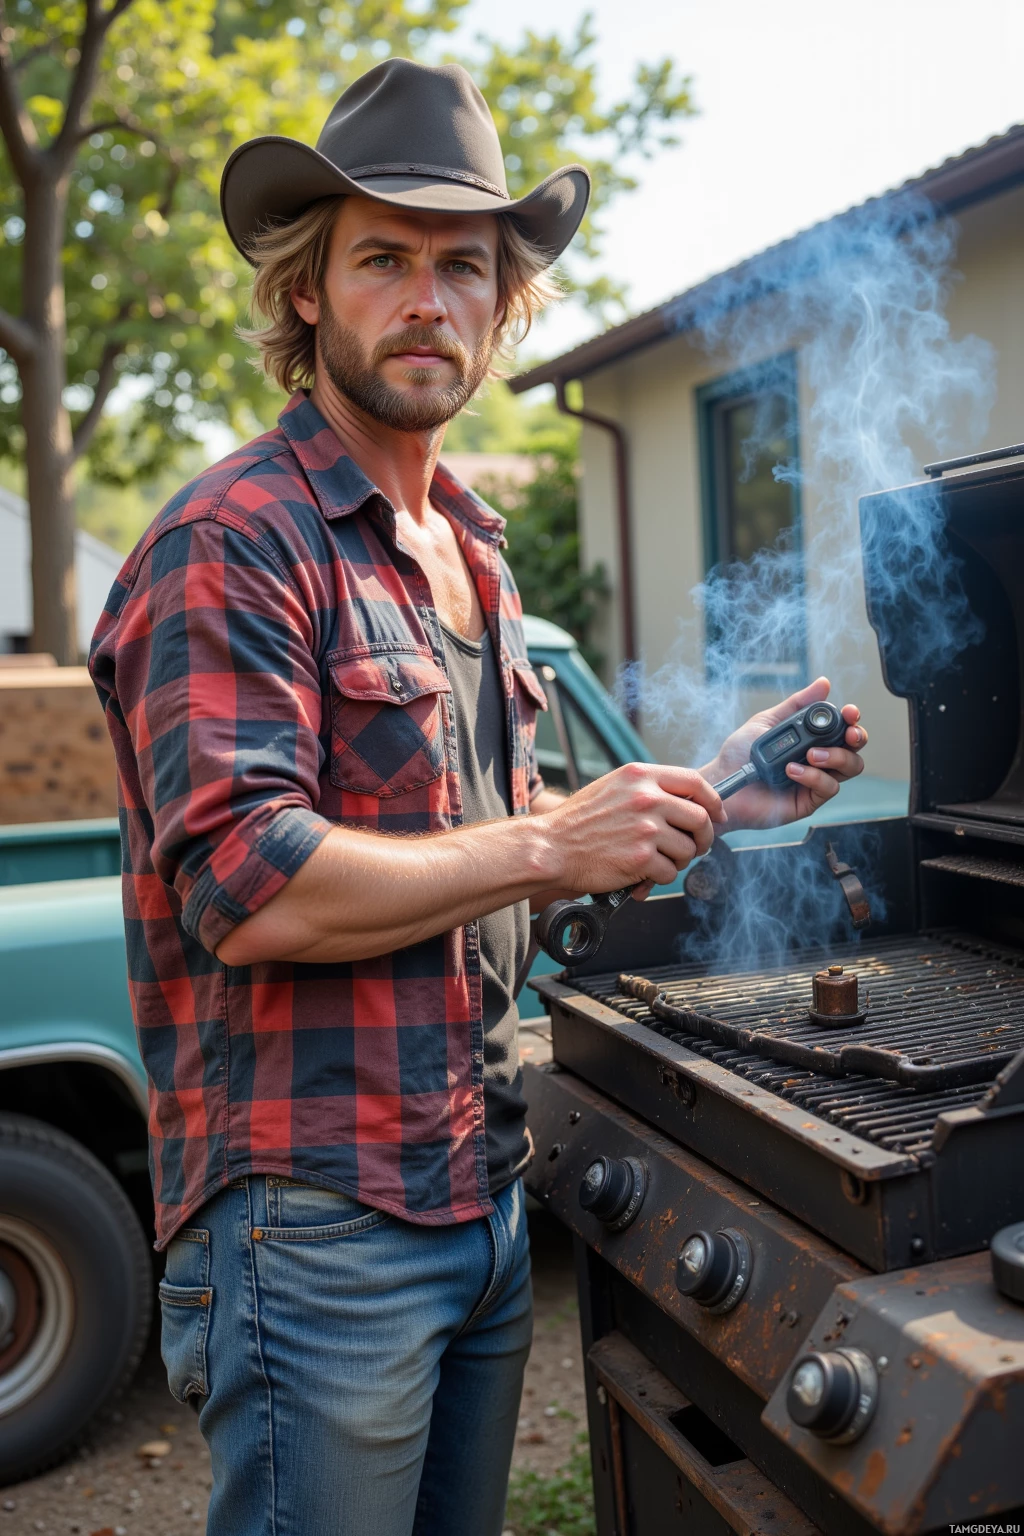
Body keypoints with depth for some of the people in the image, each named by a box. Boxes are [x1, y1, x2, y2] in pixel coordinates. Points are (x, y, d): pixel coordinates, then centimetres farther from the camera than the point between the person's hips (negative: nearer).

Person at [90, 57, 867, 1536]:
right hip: (316, 1224, -8)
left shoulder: (471, 550, 13)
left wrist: (708, 795, 6)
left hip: (482, 1186, 8)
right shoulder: (232, 544, -14)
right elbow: (251, 891, -24)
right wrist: (557, 844, -18)